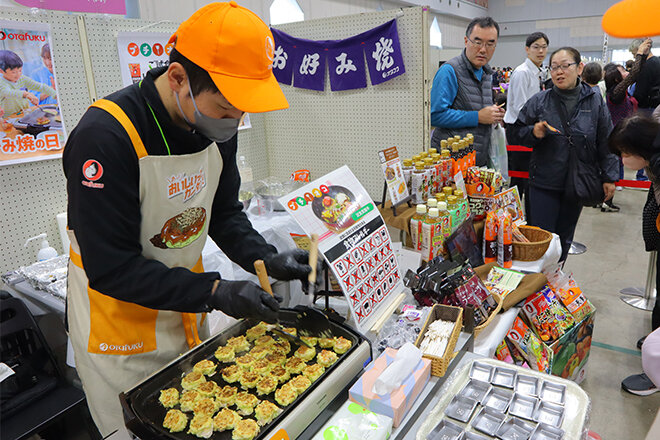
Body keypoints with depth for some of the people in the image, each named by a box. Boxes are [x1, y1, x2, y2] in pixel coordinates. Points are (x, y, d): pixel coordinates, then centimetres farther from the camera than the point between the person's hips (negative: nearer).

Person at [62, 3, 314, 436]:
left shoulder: (216, 124, -8)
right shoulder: (106, 135, -29)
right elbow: (110, 268, -26)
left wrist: (266, 258, -14)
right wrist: (214, 292, -29)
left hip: (188, 312, 6)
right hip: (120, 330, -5)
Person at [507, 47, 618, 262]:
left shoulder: (595, 101, 1)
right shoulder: (539, 101, -2)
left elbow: (606, 141, 5)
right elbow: (514, 133, 3)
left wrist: (609, 177, 4)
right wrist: (533, 132, -18)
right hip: (544, 182, -1)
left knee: (564, 238, 14)